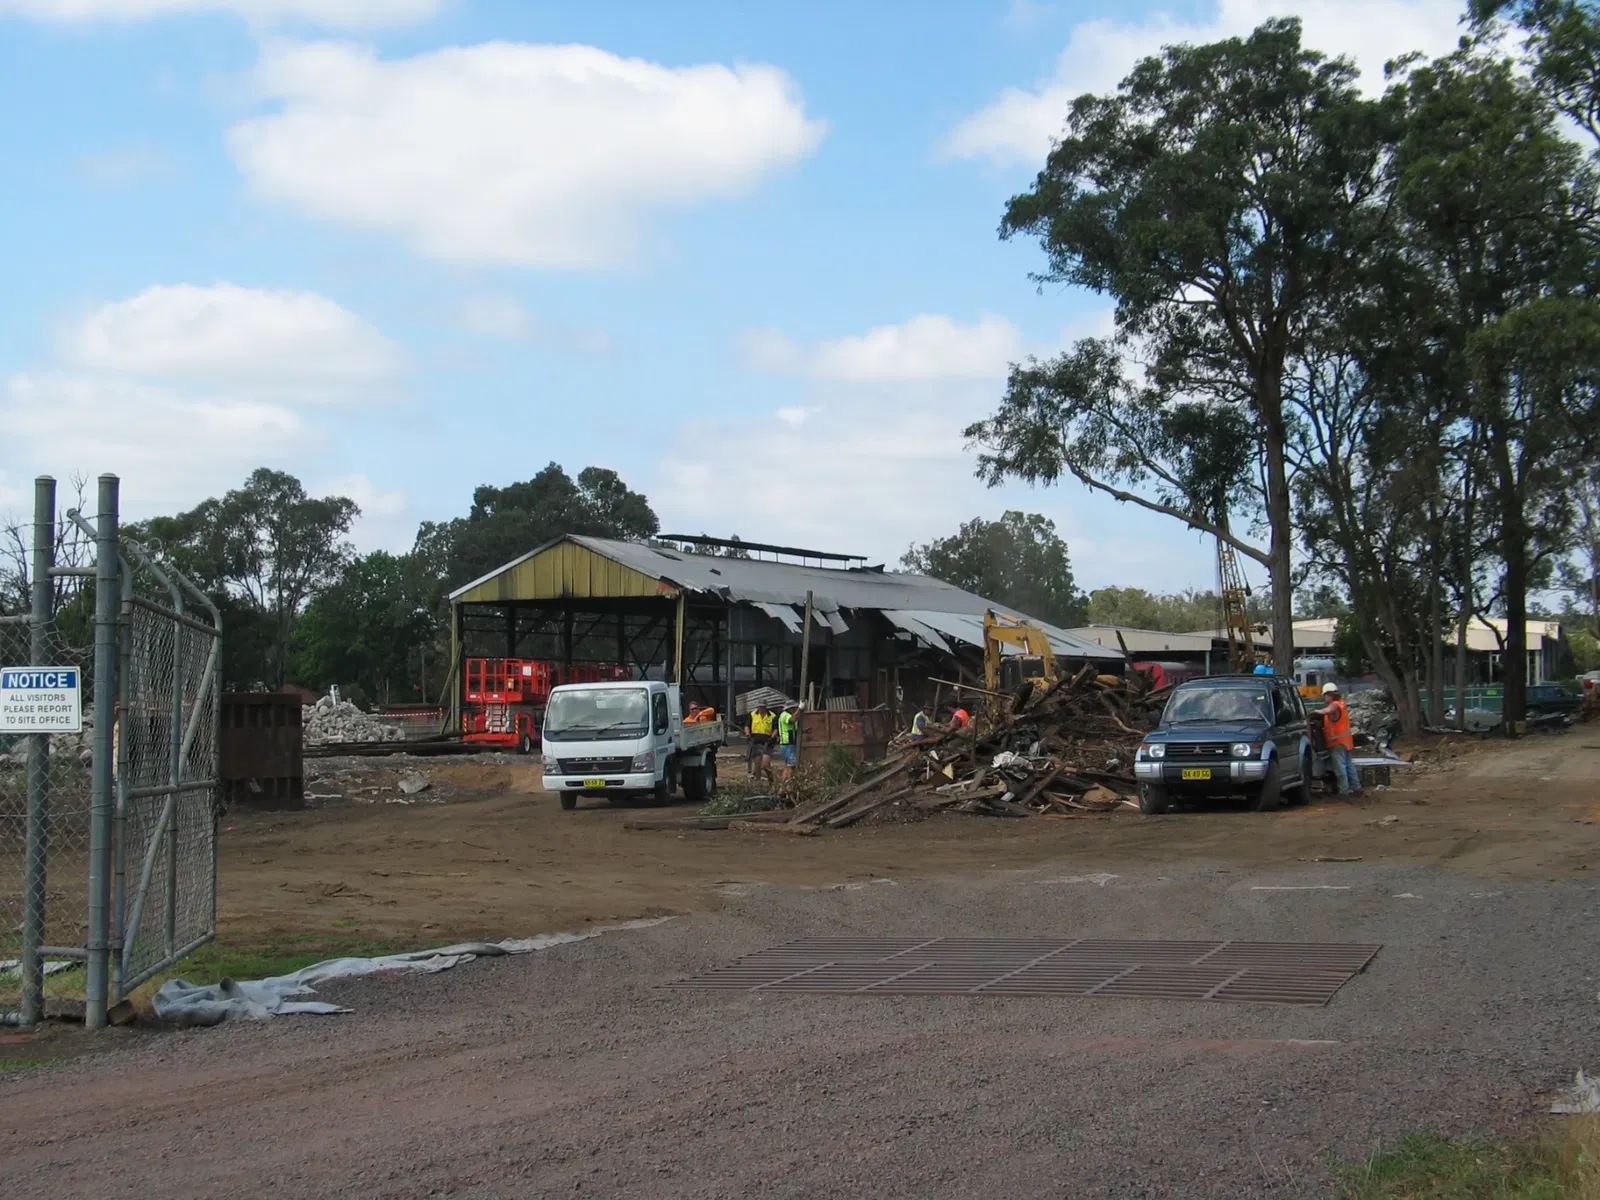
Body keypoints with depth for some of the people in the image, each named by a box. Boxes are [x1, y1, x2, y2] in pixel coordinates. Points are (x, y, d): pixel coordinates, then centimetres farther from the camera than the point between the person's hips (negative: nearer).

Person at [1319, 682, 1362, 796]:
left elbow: (1328, 710, -39)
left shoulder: (1335, 705, -17)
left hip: (1337, 741, -10)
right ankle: (1356, 787, 17)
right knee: (1349, 764, 15)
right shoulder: (1341, 702, 14)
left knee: (1340, 766, -7)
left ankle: (1344, 790, -7)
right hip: (1346, 740, 10)